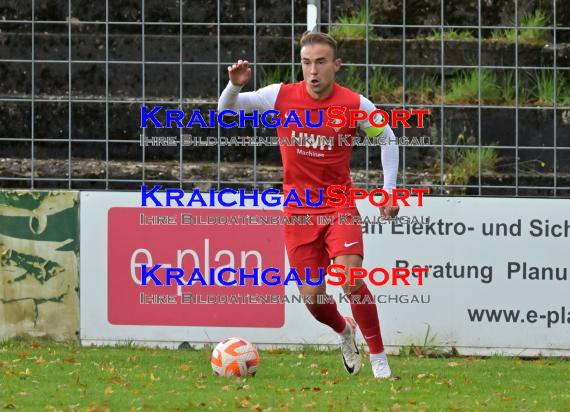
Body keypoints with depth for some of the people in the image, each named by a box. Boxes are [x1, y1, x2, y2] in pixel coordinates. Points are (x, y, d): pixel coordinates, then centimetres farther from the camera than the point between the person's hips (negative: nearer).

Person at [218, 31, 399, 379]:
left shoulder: (355, 105, -10)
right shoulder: (281, 97, -7)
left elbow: (387, 138, 7)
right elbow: (227, 110, 0)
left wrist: (390, 190, 3)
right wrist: (235, 87, -22)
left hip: (340, 204, -2)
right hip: (298, 209, 2)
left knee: (351, 279, -22)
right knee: (313, 297, 1)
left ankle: (378, 356, -7)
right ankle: (344, 331, 36)